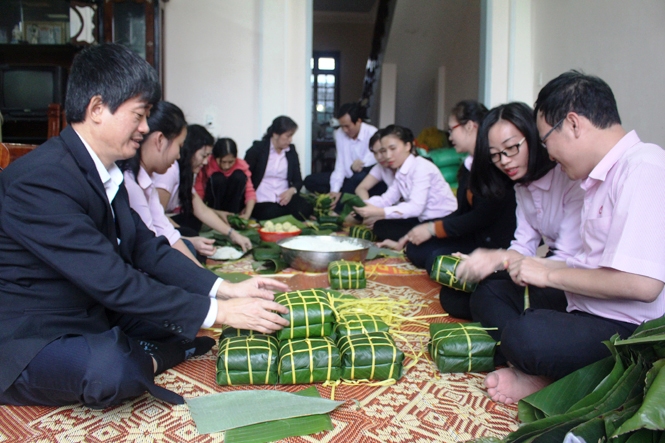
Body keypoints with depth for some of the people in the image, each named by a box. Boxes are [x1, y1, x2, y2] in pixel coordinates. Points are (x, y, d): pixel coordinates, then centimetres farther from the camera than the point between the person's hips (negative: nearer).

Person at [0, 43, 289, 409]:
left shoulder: (105, 170, 3)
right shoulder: (41, 179, -26)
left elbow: (146, 247, 3)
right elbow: (112, 281, -30)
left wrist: (226, 289, -8)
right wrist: (219, 311, -27)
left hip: (91, 317, 9)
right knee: (109, 370, -36)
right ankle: (151, 358, -7)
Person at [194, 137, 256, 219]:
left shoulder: (241, 165, -14)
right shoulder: (207, 166, -18)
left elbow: (250, 191, -20)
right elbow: (198, 193, -21)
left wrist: (247, 214, -36)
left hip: (234, 205, 2)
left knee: (239, 176, -24)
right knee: (217, 178, -29)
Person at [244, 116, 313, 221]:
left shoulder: (291, 151, 12)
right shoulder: (258, 149, 1)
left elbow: (298, 180, 13)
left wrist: (292, 191, -11)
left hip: (285, 197, 4)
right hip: (263, 200, -4)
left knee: (305, 209, -26)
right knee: (272, 214, -35)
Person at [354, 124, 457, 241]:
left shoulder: (422, 167, -19)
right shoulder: (400, 171, 9)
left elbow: (416, 207, -30)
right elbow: (388, 198, 0)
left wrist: (379, 212, -37)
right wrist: (365, 204, -19)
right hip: (424, 220, 8)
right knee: (381, 226, 0)